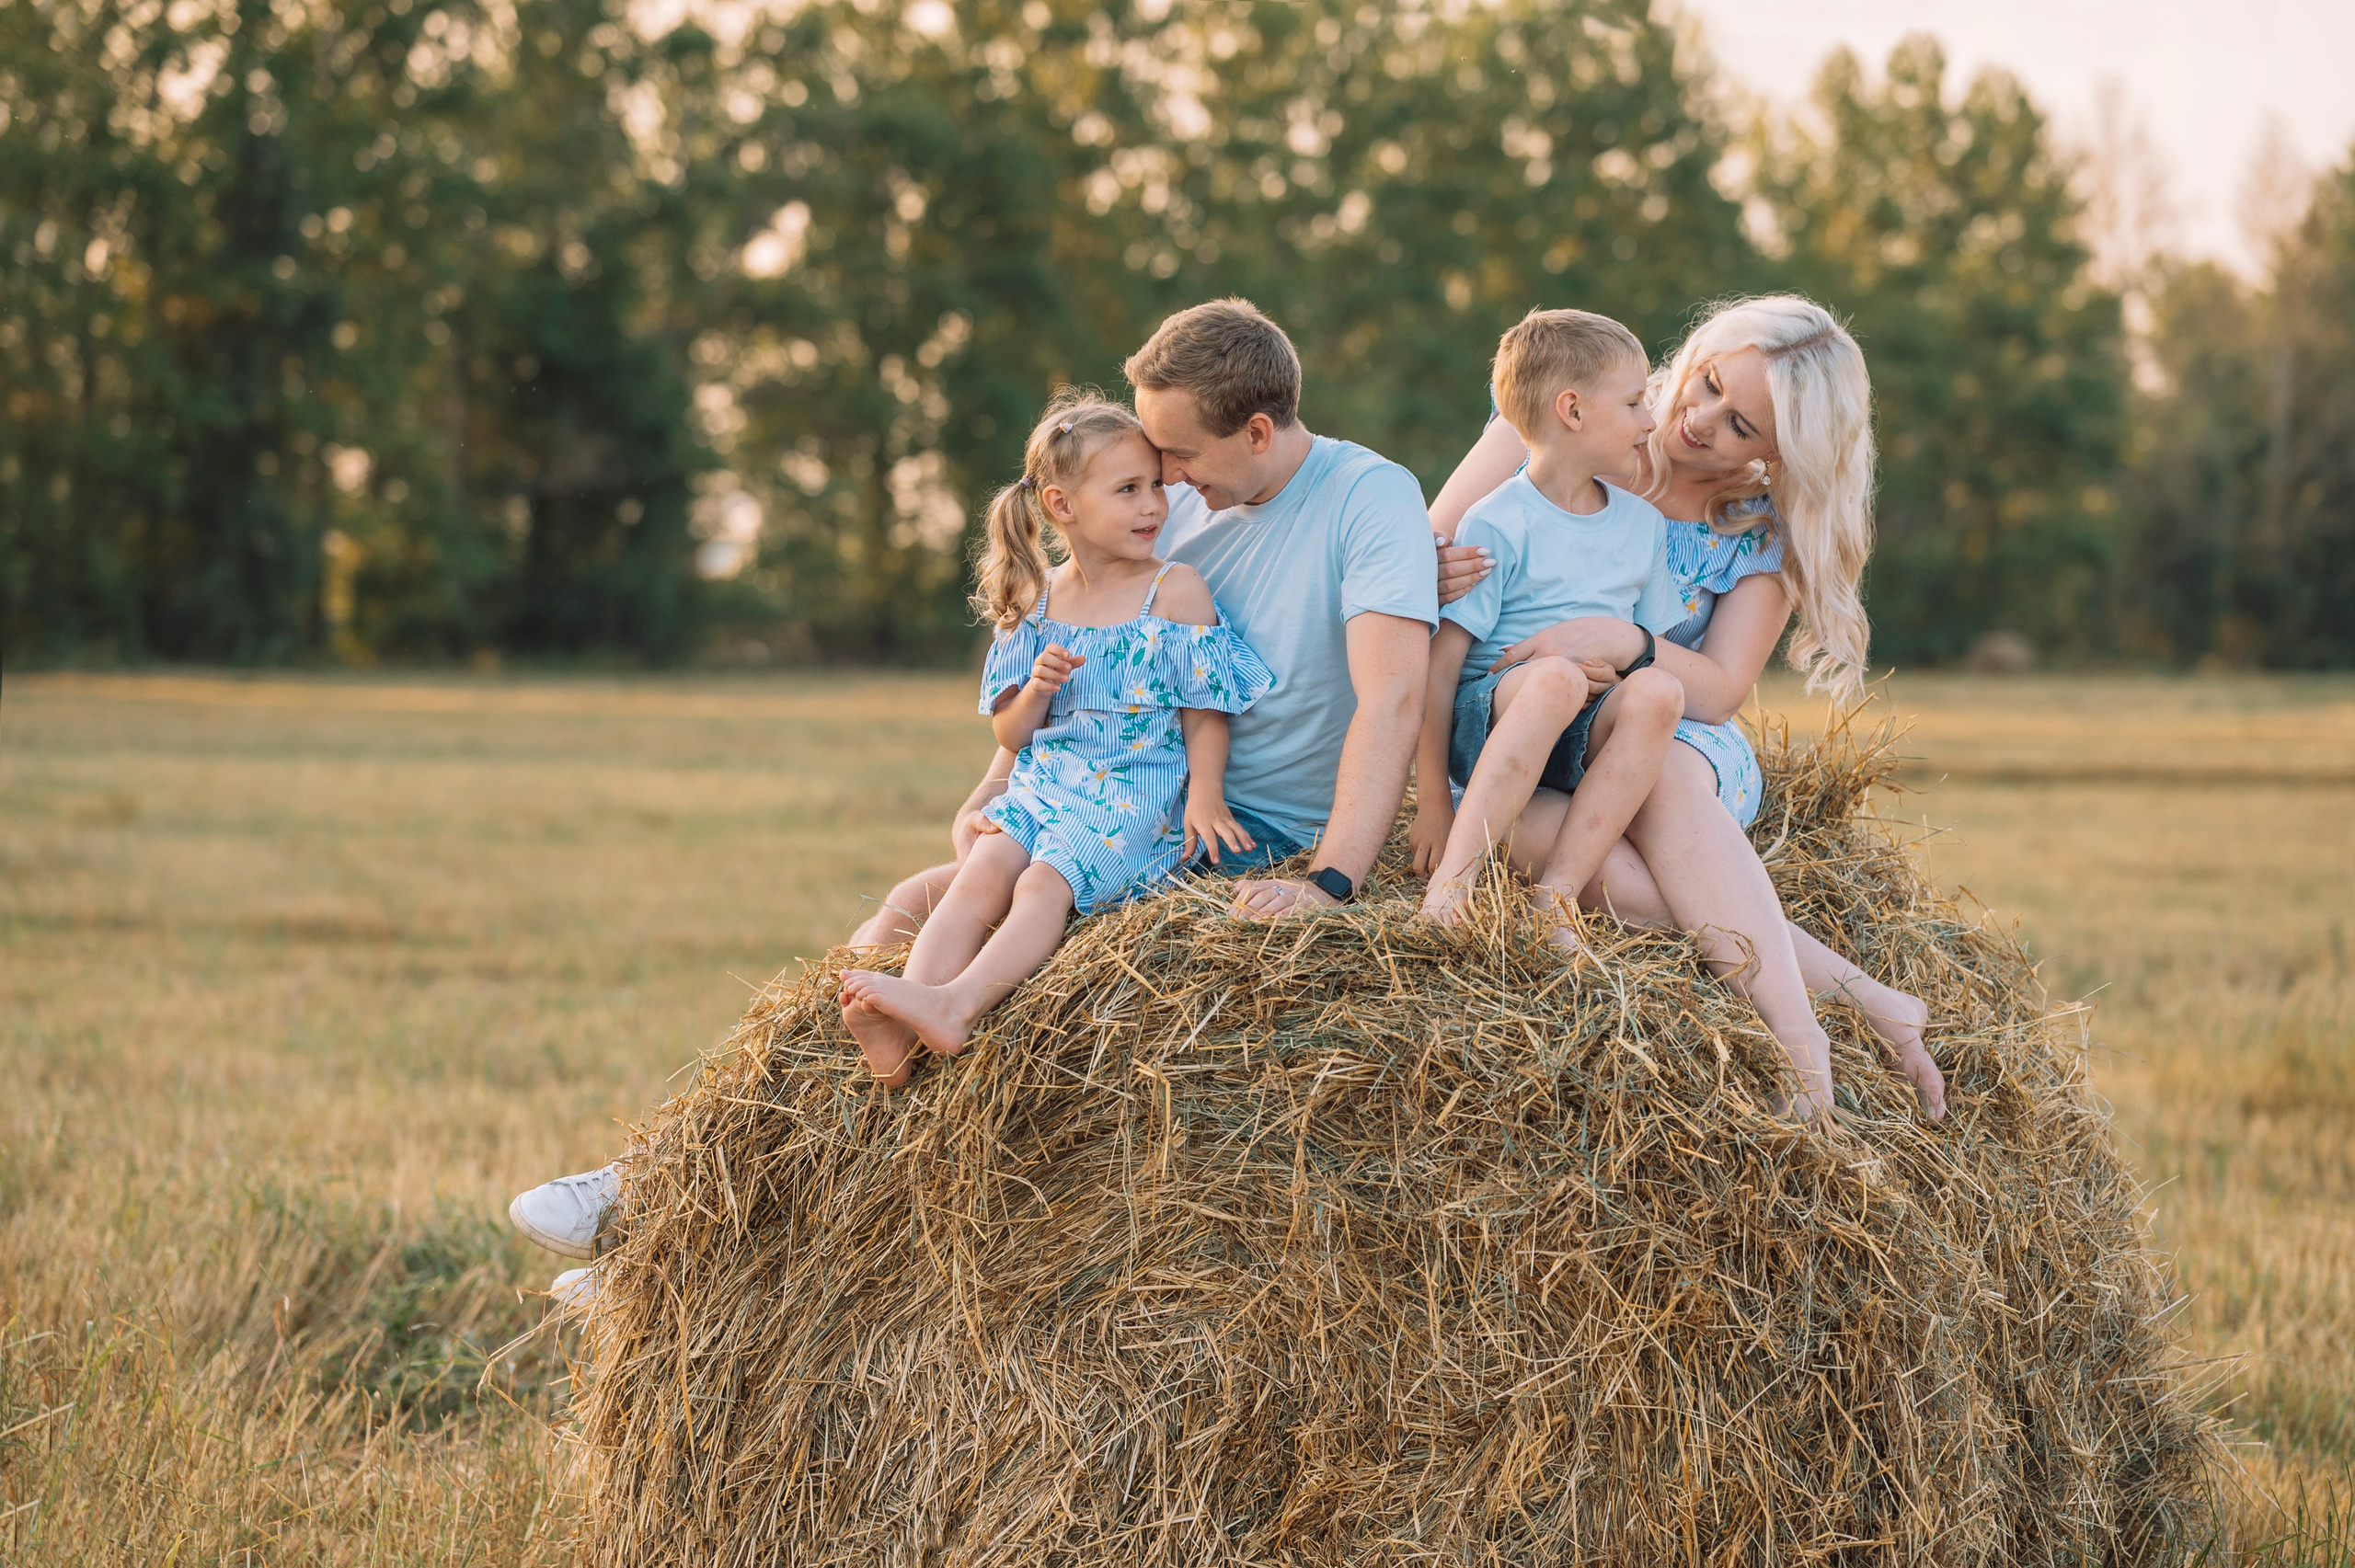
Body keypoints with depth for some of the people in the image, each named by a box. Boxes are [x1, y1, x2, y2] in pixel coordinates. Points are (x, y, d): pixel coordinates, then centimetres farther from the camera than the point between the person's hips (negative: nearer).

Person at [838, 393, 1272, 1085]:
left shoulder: (1177, 591, 2)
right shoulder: (1038, 600, 12)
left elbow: (1204, 711, 1)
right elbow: (1011, 736, 15)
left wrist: (1205, 794, -15)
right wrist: (1037, 690, -7)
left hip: (1137, 790, -4)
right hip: (1042, 786, 4)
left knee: (1045, 880, -28)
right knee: (981, 872, -23)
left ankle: (955, 1005, -49)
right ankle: (901, 1032, -41)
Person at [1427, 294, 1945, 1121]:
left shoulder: (1764, 535, 1)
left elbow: (1720, 692, -9)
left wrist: (1627, 643, -29)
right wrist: (1432, 577, -27)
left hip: (1677, 745, 1)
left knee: (1664, 775, -39)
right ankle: (1849, 990, -37)